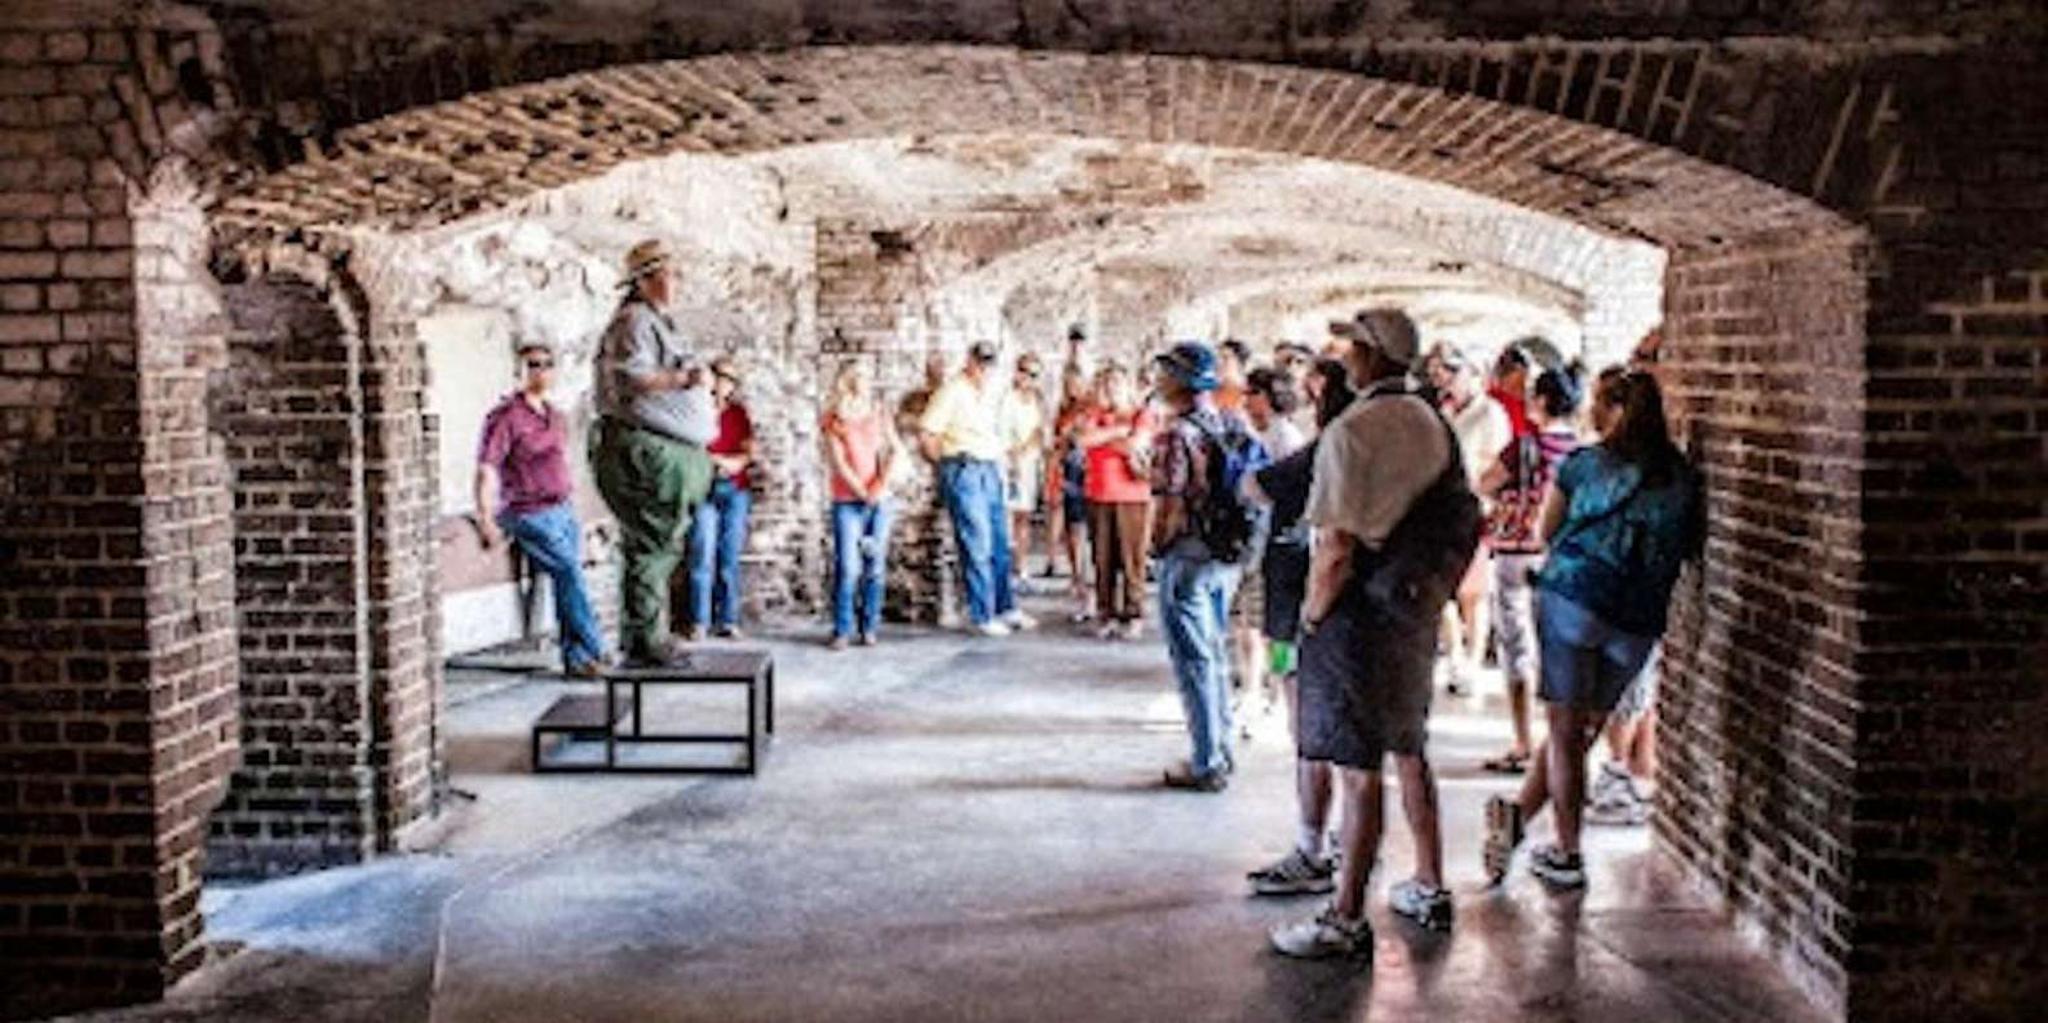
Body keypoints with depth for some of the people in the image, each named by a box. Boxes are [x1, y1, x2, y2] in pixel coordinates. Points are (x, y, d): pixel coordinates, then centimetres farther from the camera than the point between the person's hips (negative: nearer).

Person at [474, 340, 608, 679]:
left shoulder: (556, 417, 15)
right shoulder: (505, 417, -7)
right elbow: (485, 470, -12)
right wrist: (486, 521, -19)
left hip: (564, 510, 7)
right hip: (532, 514, -7)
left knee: (568, 580, 1)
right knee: (569, 571, -16)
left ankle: (575, 659, 4)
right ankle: (594, 649, -10)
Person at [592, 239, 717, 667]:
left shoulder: (658, 322, 23)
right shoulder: (634, 321, -10)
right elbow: (627, 378, -23)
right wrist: (681, 378, -22)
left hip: (669, 453, 11)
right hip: (644, 452, -11)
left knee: (659, 548, 13)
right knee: (650, 547, -9)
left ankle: (646, 636, 19)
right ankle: (642, 639, -5)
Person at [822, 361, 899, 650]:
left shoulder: (879, 414, 13)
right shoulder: (834, 420, 3)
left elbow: (894, 450, 6)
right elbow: (838, 461, -4)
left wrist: (882, 484, -8)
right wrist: (862, 492, -9)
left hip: (879, 499, 3)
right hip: (847, 501, -3)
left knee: (875, 566, 1)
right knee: (847, 567, -9)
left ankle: (870, 627, 9)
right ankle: (842, 630, -3)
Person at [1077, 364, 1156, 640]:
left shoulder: (1143, 415, 4)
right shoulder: (1098, 416, 15)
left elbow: (1135, 445, -12)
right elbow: (1082, 440, -3)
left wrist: (1101, 439, -1)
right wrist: (1117, 432, -5)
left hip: (1132, 496, -4)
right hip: (1099, 496, 4)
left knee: (1131, 558, -4)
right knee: (1103, 558, 3)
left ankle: (1134, 616, 2)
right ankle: (1108, 615, 10)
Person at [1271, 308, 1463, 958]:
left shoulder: (1351, 432, -18)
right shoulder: (1435, 425, 6)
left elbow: (1336, 549, -22)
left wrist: (1312, 613, -9)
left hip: (1360, 613, -8)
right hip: (1418, 612, 8)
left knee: (1356, 768, -4)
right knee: (1408, 751, 21)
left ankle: (1346, 921, 2)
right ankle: (1429, 888, 32)